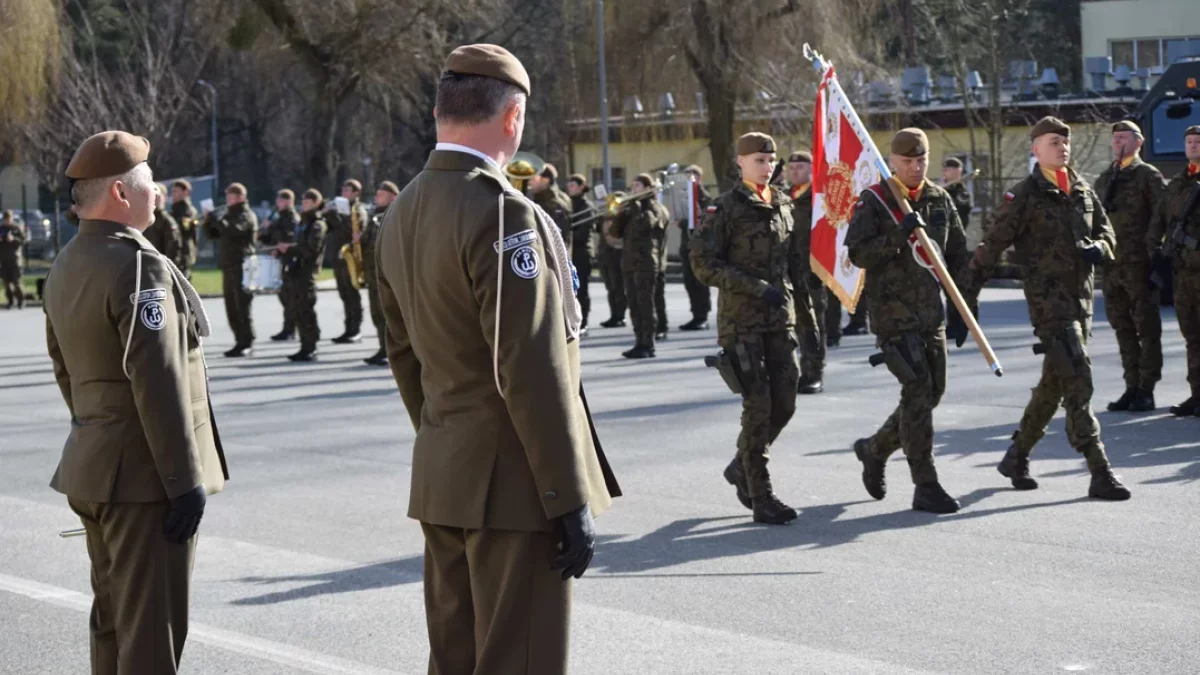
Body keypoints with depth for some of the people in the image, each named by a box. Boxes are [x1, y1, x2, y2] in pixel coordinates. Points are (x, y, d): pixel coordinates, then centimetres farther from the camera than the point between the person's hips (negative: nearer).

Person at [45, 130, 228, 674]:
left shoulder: (66, 265, 10)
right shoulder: (139, 265, -19)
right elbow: (158, 383, -22)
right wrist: (185, 480, -20)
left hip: (93, 467, 9)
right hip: (144, 472, -9)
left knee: (111, 619, 18)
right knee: (151, 628, -5)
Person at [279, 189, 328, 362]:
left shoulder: (317, 225, -5)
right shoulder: (301, 223, 20)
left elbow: (311, 249, -17)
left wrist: (290, 248, -12)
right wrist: (285, 248, 7)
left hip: (307, 272, -8)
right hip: (294, 271, 8)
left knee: (306, 312, -7)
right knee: (296, 312, 8)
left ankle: (310, 349, -3)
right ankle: (306, 347, 14)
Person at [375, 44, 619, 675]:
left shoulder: (400, 214, 9)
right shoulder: (501, 212, -18)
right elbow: (533, 372, -21)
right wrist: (571, 500, -17)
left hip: (439, 475, 9)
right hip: (512, 480, -9)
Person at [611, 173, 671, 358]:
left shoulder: (655, 208, -1)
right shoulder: (631, 208, 21)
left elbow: (644, 224, -20)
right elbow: (616, 232, 15)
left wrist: (635, 207, -9)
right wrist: (621, 212, 0)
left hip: (647, 263, -7)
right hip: (630, 263, 7)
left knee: (646, 304, -9)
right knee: (634, 305, 6)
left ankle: (648, 346, -9)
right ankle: (640, 343, 11)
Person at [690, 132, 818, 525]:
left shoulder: (784, 206, 13)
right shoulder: (726, 208, -6)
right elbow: (703, 264, -12)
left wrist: (807, 315, 17)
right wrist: (756, 288, -19)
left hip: (781, 318, 6)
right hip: (741, 320, -6)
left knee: (784, 403, 4)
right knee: (758, 405, -8)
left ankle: (742, 467, 27)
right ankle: (762, 499, -1)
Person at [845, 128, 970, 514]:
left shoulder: (940, 201, 10)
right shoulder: (874, 201, -5)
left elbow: (957, 256, 14)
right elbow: (857, 254, -13)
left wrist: (961, 309, 9)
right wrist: (898, 236, -25)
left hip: (933, 313, 6)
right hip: (893, 313, -6)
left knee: (931, 394, 10)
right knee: (918, 392, -12)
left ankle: (875, 449, 33)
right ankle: (925, 488, -8)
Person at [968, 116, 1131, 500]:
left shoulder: (1082, 191, 12)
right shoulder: (1025, 196, -8)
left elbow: (1105, 230, 21)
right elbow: (992, 245, -8)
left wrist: (1099, 248, -4)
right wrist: (969, 292, -10)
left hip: (1081, 296, 7)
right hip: (1048, 298, -7)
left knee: (1054, 384, 15)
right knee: (1077, 383, -13)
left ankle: (1016, 457, 31)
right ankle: (1100, 475, -14)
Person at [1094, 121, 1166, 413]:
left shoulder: (1148, 176, -1)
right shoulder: (1104, 179, 17)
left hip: (1140, 264, -6)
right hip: (1111, 264, 6)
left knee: (1146, 327, -2)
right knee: (1123, 328, 9)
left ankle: (1146, 390, 0)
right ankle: (1132, 387, 16)